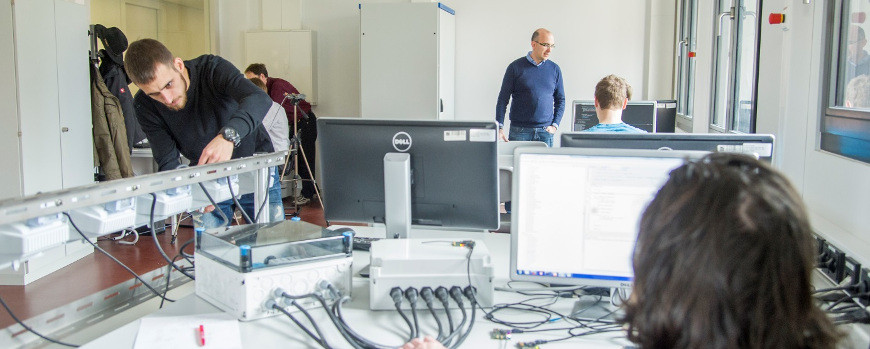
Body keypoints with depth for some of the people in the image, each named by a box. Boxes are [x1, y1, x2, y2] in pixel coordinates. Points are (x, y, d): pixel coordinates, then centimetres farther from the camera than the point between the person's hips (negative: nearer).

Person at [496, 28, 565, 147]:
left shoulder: (554, 69, 8)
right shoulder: (516, 67, -1)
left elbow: (560, 100, 15)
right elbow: (503, 99, 0)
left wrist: (555, 125, 3)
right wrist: (500, 128, -9)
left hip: (545, 132, 2)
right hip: (519, 131, -2)